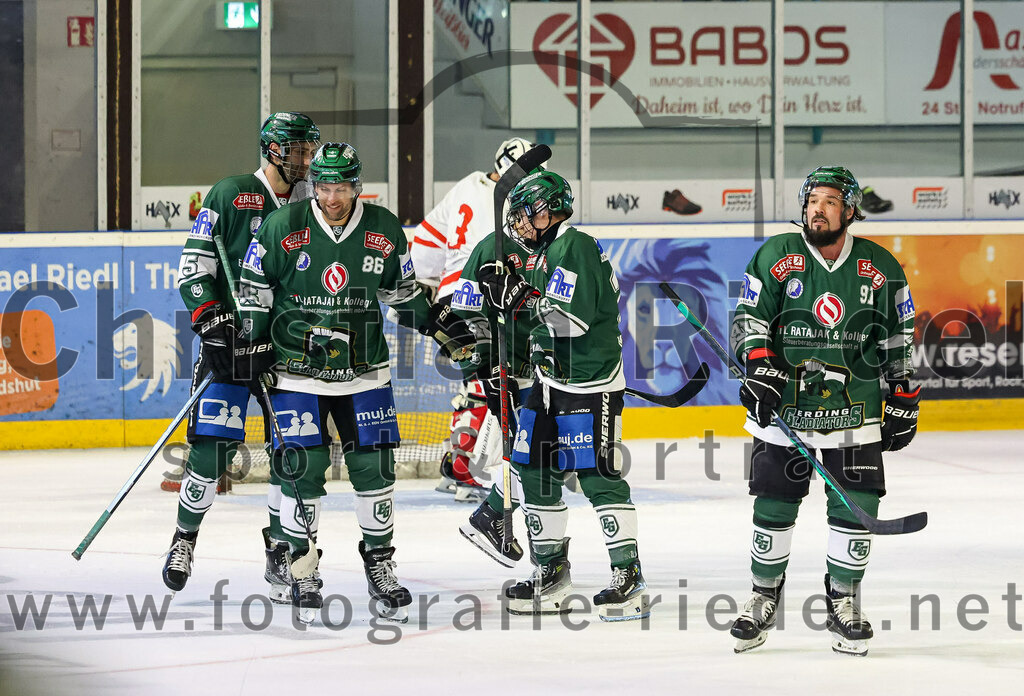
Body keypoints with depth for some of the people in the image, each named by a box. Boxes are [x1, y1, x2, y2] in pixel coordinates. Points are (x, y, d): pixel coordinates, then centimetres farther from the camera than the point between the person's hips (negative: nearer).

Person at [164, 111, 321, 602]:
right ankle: (185, 538, 12)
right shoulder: (232, 194, -2)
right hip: (231, 337, -3)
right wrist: (209, 316, -15)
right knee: (212, 442, -8)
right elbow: (194, 261, -4)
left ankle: (280, 551, 11)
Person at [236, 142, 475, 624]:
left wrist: (439, 326, 5)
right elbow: (254, 289, 2)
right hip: (297, 372, -2)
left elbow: (402, 292, 15)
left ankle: (380, 566, 17)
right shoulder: (283, 227, -7)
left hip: (363, 372, 2)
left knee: (374, 466, 1)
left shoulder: (384, 231, 0)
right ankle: (301, 567, 10)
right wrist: (253, 352, 0)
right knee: (304, 468, -6)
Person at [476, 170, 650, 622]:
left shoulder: (575, 248, -15)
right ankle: (551, 573, 18)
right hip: (551, 381, 10)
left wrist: (521, 296, -21)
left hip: (590, 387, -10)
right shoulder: (544, 251, 15)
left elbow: (574, 318, -25)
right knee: (535, 470, 10)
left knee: (598, 475, -11)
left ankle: (629, 579, -9)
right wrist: (509, 293, 8)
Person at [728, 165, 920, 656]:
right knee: (774, 505, 2)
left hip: (855, 410, 0)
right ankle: (764, 596, 19)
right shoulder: (776, 257, 1)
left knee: (856, 507, -5)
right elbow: (748, 318, 2)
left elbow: (899, 339, 10)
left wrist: (904, 402, 8)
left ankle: (844, 600, 12)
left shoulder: (880, 267, 3)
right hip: (783, 405, 0)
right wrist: (760, 367, -14)